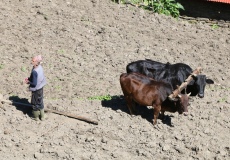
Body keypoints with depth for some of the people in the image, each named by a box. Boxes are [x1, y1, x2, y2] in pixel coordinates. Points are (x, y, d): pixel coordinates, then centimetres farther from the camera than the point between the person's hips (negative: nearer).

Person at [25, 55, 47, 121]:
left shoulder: (35, 72, -33)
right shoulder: (40, 67, -7)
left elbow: (34, 83, -28)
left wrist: (28, 82, -11)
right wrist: (29, 78, 4)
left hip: (36, 89, -8)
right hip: (40, 88, 8)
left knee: (35, 103, 15)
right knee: (40, 102, 23)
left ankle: (36, 117, 34)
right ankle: (42, 116, 39)